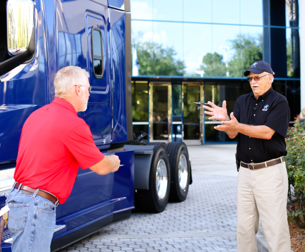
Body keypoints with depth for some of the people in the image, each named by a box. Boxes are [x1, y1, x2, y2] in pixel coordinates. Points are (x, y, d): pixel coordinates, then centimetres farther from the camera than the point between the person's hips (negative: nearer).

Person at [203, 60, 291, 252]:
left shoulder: (279, 102, -4)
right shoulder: (242, 102, 13)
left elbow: (267, 132, -18)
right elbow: (232, 134, 5)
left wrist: (238, 126, -27)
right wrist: (225, 119, -16)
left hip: (270, 171, -6)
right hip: (245, 171, 6)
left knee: (275, 227, -5)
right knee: (244, 227, 11)